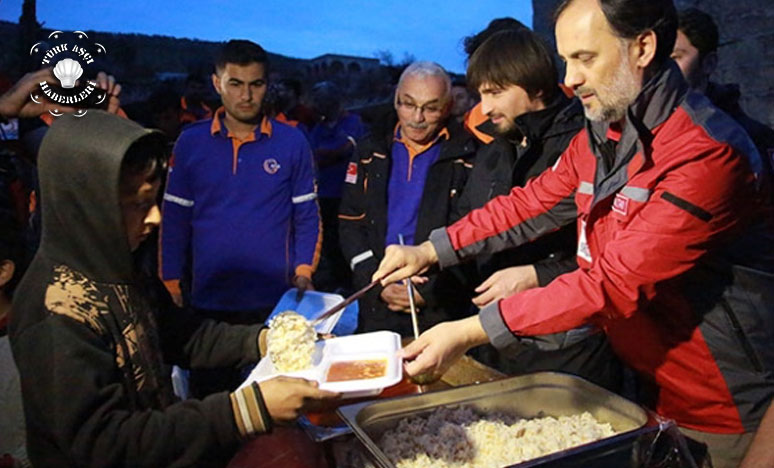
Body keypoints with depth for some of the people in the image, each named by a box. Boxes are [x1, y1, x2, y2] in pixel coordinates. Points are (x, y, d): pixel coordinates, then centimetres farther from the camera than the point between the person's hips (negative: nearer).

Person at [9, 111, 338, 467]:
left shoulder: (115, 269, -1)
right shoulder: (57, 316, -26)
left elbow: (182, 336, 6)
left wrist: (266, 340, -7)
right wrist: (246, 409, -31)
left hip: (158, 438, 7)